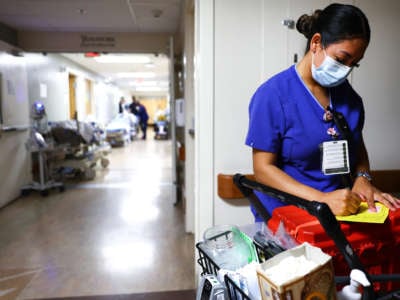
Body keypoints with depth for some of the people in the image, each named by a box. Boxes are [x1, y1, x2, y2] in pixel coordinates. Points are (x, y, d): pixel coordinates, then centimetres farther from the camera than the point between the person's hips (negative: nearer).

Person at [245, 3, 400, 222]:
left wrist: (362, 178, -2)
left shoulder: (346, 93, 9)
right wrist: (322, 199, -22)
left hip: (343, 211, 5)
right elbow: (263, 168, -12)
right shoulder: (273, 95, -10)